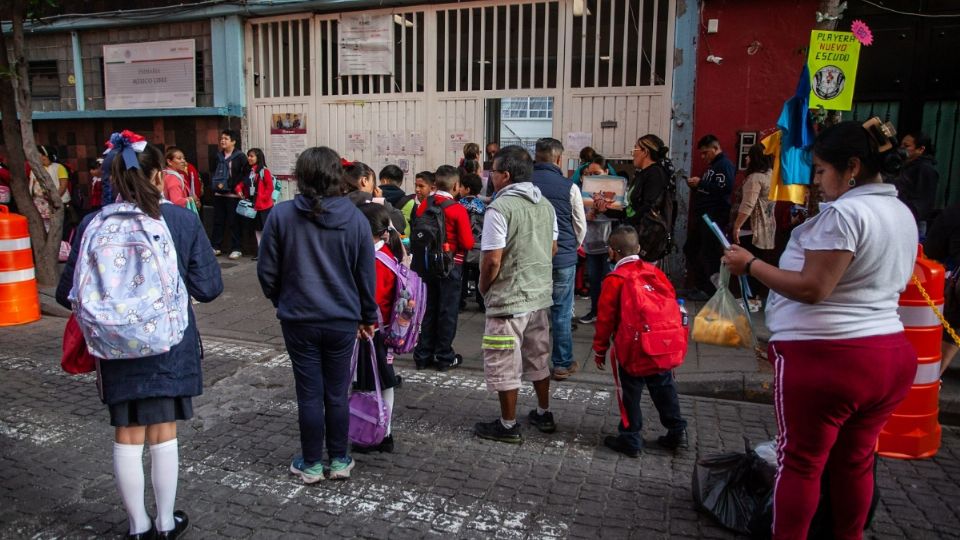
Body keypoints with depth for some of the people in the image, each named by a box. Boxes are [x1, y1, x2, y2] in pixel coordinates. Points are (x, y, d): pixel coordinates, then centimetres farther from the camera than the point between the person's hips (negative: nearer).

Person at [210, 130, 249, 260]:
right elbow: (213, 172, 21)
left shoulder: (240, 156, -5)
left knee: (234, 222, -2)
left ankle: (236, 249, 4)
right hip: (218, 194, 6)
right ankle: (215, 247, 19)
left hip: (233, 194, -6)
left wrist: (231, 185, -12)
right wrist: (215, 183, 5)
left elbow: (245, 173, -10)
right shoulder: (218, 156, 13)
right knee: (218, 221, 11)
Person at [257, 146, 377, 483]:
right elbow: (367, 275, 0)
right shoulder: (355, 219, -6)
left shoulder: (281, 215, -10)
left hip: (299, 319, -1)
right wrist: (368, 317, 13)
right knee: (337, 394, 13)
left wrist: (280, 301, 16)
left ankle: (311, 464, 23)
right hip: (343, 320, 1)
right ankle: (339, 461, 26)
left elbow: (267, 270, -3)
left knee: (309, 394, 10)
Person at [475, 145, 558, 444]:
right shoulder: (545, 204, 6)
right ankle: (543, 414, 33)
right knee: (538, 358, 21)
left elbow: (492, 260, -19)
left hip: (508, 299, -8)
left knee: (504, 365, 6)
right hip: (541, 295, 8)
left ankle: (508, 425, 17)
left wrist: (483, 287, -2)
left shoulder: (499, 208, -18)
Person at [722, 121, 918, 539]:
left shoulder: (844, 213, -16)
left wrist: (750, 265, -13)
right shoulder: (903, 213, 14)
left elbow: (812, 288, -21)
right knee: (855, 461, 19)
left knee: (801, 460, 5)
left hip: (825, 356, -9)